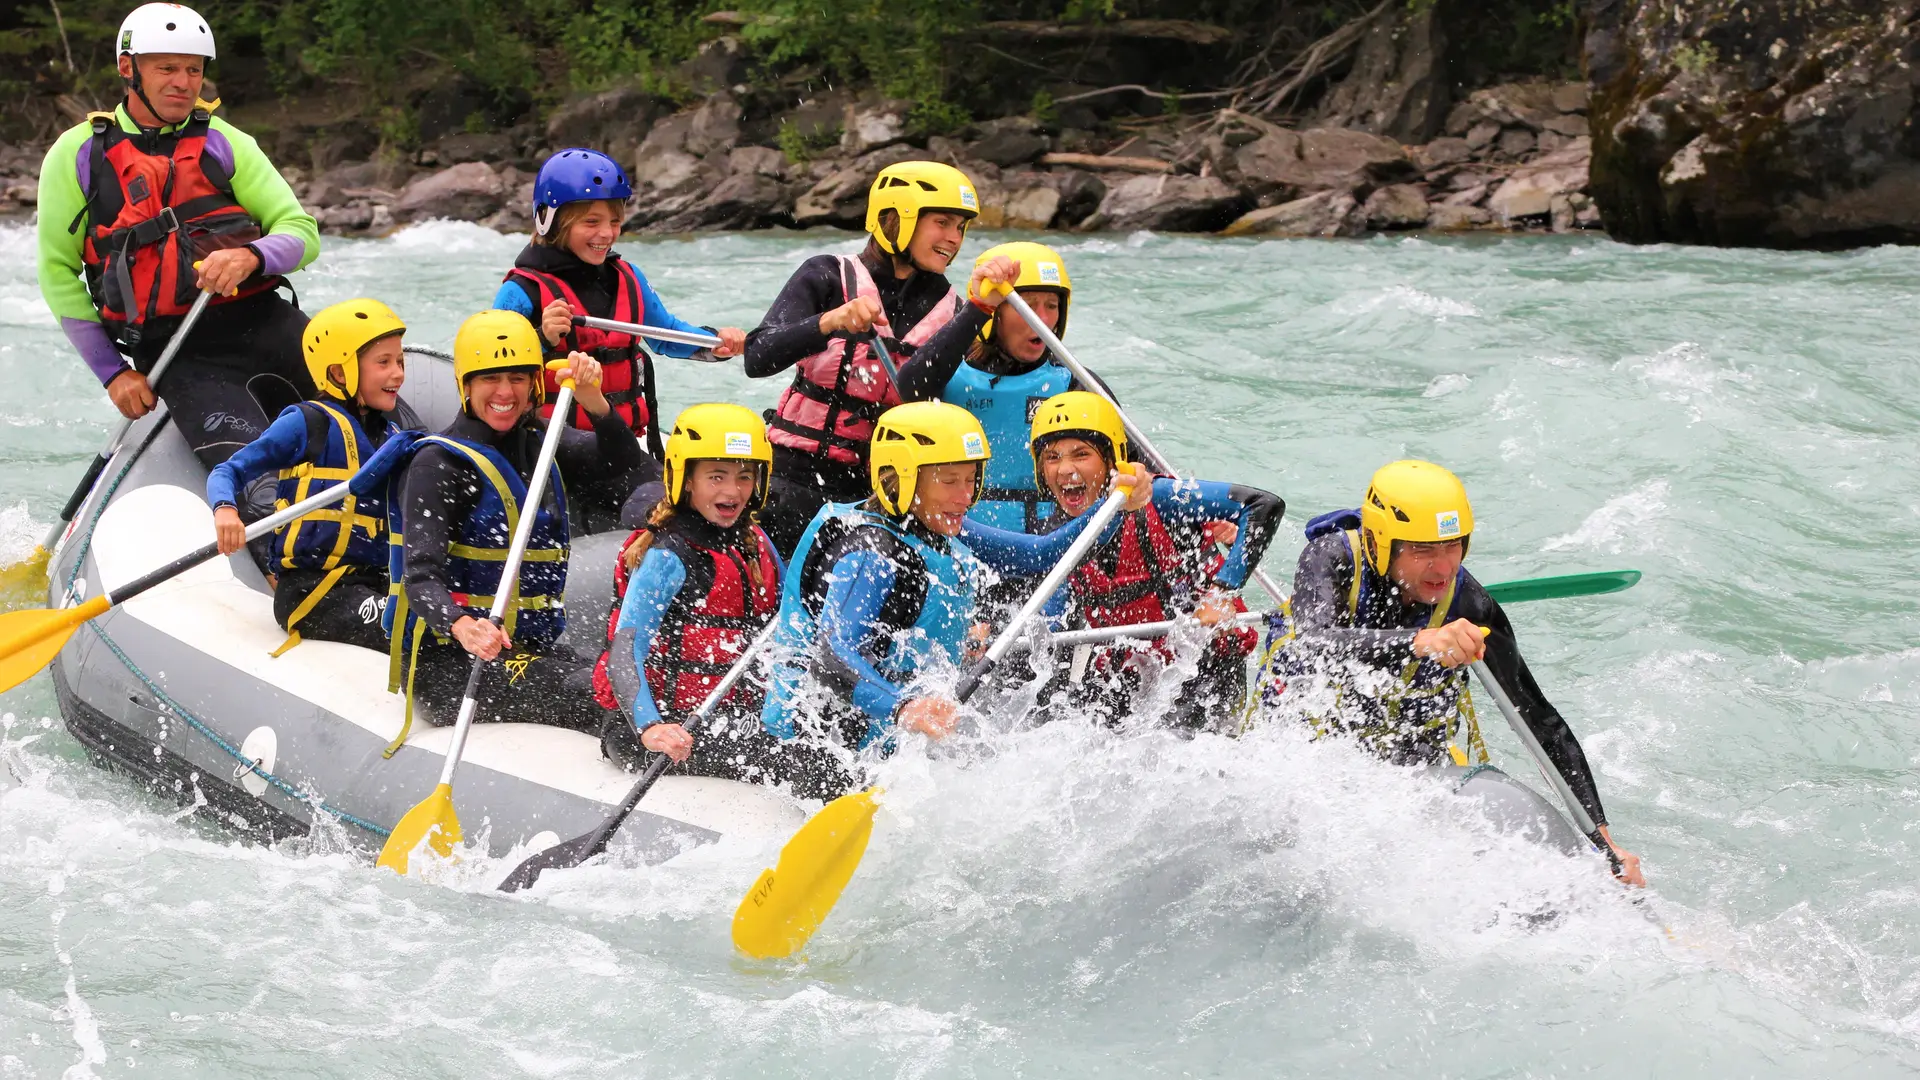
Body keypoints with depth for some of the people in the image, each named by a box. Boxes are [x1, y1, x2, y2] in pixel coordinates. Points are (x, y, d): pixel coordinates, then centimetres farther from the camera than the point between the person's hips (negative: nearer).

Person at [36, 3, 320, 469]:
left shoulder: (224, 143, 12)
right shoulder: (79, 155, 8)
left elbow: (301, 232, 5)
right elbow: (58, 272, 12)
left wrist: (250, 257, -19)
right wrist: (111, 372, 4)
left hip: (264, 323, 3)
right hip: (179, 355, -2)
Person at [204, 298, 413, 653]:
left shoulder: (393, 434, 17)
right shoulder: (307, 424, -3)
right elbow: (228, 471, -5)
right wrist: (225, 510, -26)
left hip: (373, 581, 7)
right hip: (310, 587, -7)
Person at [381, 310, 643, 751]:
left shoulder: (540, 445, 13)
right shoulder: (440, 462, -9)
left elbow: (621, 462, -5)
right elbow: (420, 574, -21)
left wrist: (593, 399, -25)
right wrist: (464, 628, -43)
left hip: (528, 651, 7)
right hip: (445, 663, -7)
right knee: (602, 697, -27)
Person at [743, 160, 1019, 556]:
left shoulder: (949, 311, 7)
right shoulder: (829, 278, -1)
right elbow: (757, 360, -13)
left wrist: (980, 307, -30)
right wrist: (830, 322, -28)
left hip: (877, 493, 3)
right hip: (796, 477, -3)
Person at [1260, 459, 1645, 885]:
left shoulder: (1469, 608, -25)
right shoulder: (1330, 559, -29)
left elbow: (1545, 725, -21)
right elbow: (1316, 650, -49)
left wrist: (1601, 836, -30)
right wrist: (1418, 642, -67)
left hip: (1420, 739, 1)